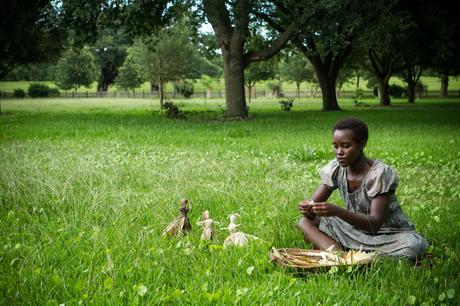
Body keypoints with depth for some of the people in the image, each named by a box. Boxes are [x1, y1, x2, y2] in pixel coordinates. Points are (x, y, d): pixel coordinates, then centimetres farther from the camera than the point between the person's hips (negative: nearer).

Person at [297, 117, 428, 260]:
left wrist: (337, 211, -44)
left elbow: (375, 224, -30)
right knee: (305, 222, -12)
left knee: (416, 245, -37)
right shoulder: (335, 169, -7)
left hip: (388, 235, -4)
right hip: (355, 229, 5)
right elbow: (314, 203, -4)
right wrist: (307, 208, -30)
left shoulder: (380, 174, -23)